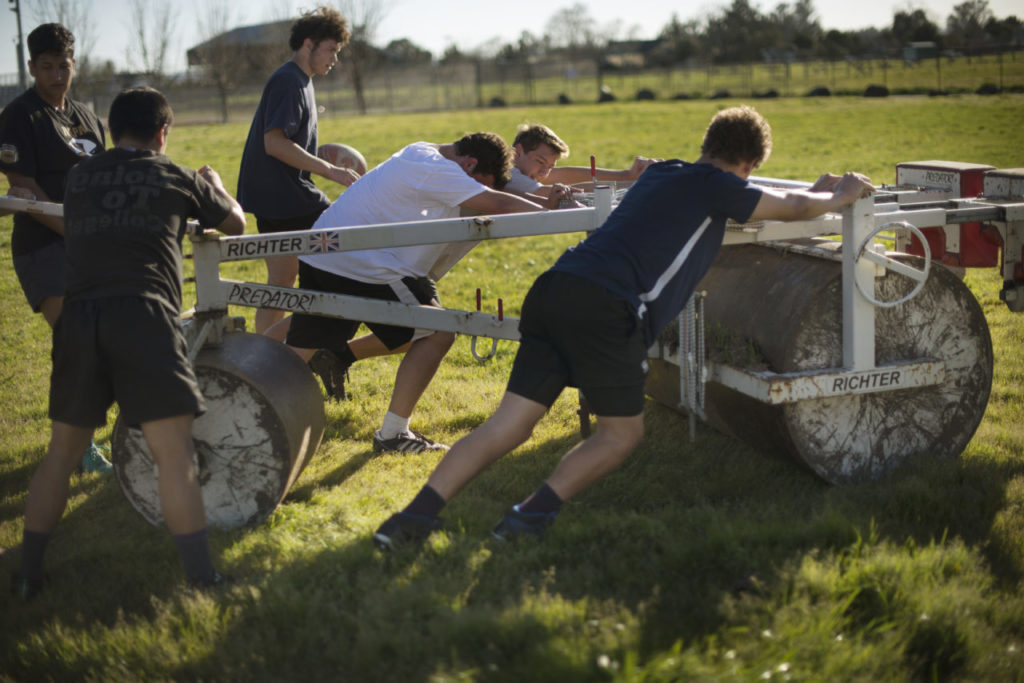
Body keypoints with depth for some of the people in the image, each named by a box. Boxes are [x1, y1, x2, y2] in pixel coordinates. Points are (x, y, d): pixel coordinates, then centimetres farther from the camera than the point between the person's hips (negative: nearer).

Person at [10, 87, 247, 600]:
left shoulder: (78, 177, 21)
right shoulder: (177, 178, 13)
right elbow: (235, 223, 28)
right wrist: (214, 186, 48)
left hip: (78, 317, 4)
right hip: (143, 315, -4)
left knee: (61, 450, 17)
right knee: (174, 453, -6)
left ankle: (28, 575, 22)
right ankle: (202, 580, -7)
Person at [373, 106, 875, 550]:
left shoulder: (662, 174, 32)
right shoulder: (715, 186, 8)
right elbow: (796, 208, 20)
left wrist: (813, 192, 59)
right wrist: (840, 196, 40)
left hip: (554, 291, 7)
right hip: (606, 311, -7)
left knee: (508, 425, 5)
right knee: (622, 431, 10)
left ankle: (420, 512, -7)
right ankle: (533, 515, -6)